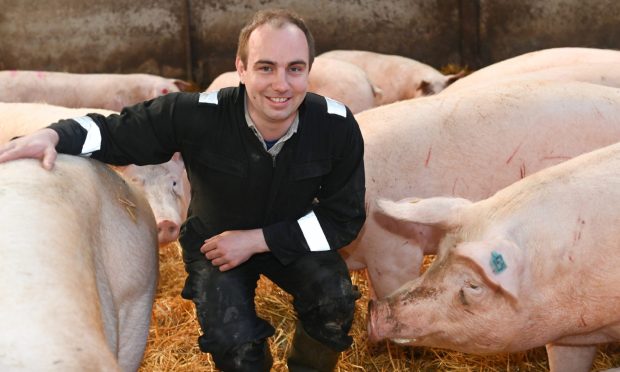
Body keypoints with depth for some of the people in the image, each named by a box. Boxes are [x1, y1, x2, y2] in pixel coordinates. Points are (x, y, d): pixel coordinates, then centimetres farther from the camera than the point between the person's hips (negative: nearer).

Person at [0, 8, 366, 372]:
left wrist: (257, 240, -24)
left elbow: (345, 217, -16)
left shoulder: (337, 126, -25)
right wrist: (52, 136, -36)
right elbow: (116, 133, -15)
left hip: (293, 241, 2)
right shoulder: (196, 116, -29)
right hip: (215, 243, -1)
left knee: (335, 302, -25)